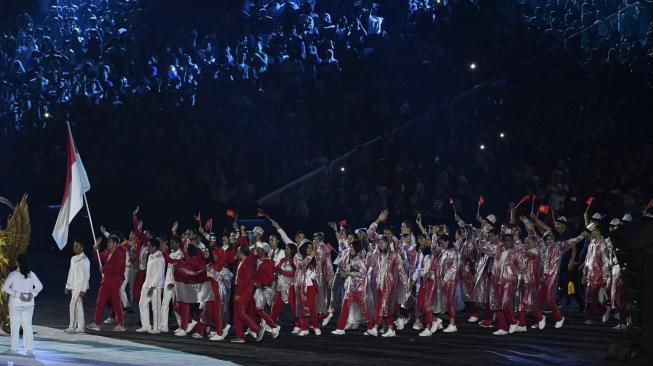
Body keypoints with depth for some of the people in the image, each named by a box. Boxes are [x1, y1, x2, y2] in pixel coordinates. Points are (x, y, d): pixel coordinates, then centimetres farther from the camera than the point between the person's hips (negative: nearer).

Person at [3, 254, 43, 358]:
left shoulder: (13, 274, -11)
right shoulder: (31, 274, 0)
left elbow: (5, 287, -17)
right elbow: (39, 286, 2)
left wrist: (18, 294, -15)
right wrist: (32, 294, -6)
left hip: (15, 303, -3)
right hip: (28, 303, 3)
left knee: (15, 326, 7)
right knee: (27, 326, 7)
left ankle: (14, 348, 11)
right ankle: (29, 350, 3)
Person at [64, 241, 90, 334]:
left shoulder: (85, 260, -12)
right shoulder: (73, 259, 13)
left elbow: (86, 275, -14)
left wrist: (83, 289, -18)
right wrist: (67, 286, 17)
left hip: (80, 287, -8)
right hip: (73, 286, 8)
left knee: (73, 305, -12)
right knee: (78, 306, 9)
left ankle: (72, 327, -9)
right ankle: (80, 327, 12)